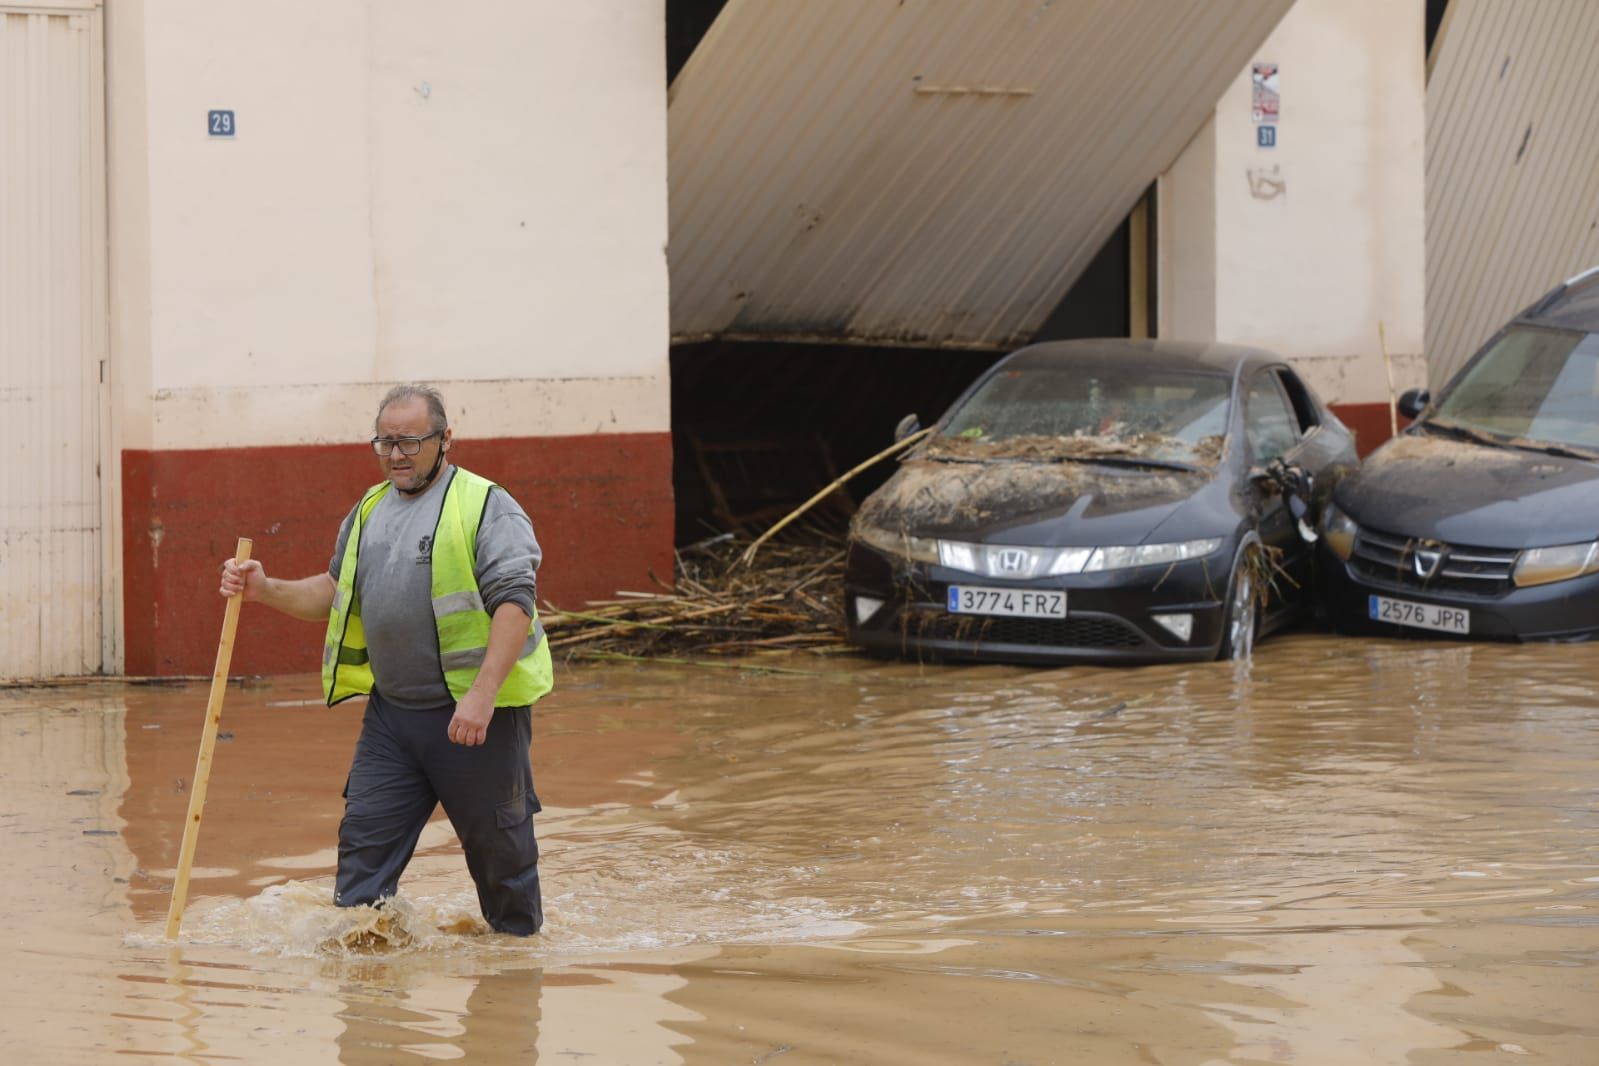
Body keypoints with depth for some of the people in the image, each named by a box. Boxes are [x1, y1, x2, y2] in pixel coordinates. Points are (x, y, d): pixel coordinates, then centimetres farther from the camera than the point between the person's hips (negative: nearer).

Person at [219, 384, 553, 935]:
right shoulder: (369, 511, 14)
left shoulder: (486, 507, -9)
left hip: (474, 711, -6)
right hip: (390, 709, 6)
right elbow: (336, 592, 24)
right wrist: (266, 591, 6)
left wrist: (482, 694, -27)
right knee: (365, 836, 1)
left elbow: (514, 601, -18)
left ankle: (520, 945, 24)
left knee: (498, 843, 6)